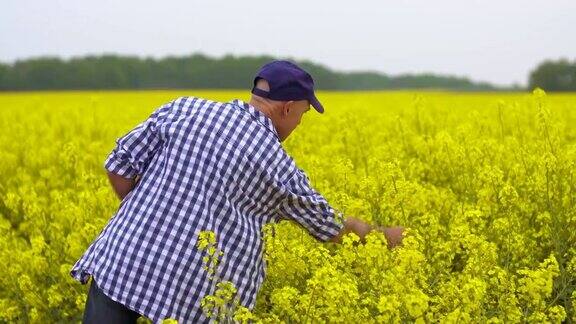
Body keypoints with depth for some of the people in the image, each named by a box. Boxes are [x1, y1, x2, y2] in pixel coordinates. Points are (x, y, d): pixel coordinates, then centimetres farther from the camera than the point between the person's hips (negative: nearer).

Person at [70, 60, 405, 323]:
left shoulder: (185, 109, 5)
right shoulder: (281, 168, 4)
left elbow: (120, 165, 7)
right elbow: (331, 227, 19)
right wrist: (380, 234, 37)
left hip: (121, 259, 2)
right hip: (192, 292, -2)